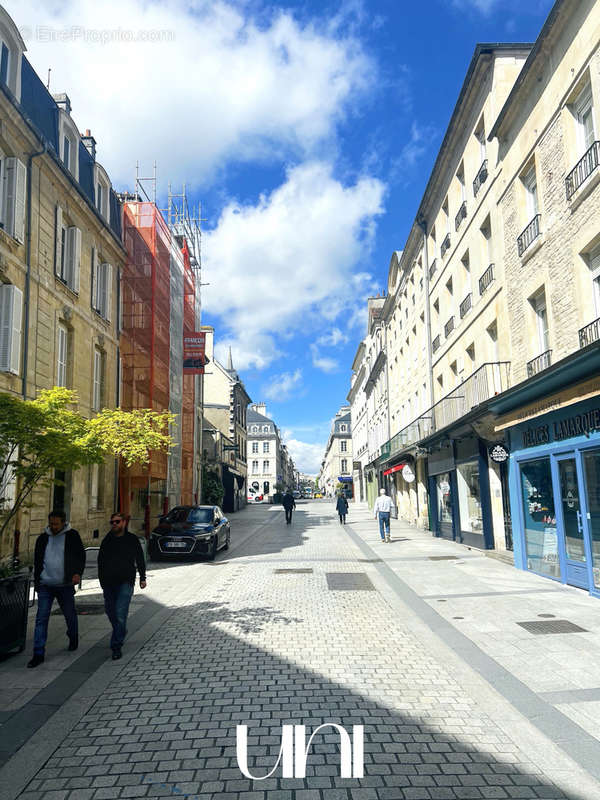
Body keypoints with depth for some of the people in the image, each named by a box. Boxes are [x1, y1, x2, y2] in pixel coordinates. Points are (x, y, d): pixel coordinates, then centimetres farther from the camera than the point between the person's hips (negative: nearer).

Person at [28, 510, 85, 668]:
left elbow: (81, 556, -1)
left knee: (70, 615, 13)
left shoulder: (72, 536, -2)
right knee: (41, 618, -5)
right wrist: (36, 581, 14)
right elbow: (37, 561, 16)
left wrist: (78, 573, -16)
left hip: (65, 585, -2)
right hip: (45, 585, 2)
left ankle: (73, 639, 39)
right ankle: (38, 654, 0)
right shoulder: (43, 538, 6)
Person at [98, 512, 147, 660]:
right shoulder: (107, 541, 8)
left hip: (125, 582, -4)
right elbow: (100, 561, 14)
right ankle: (121, 632, 39)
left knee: (120, 613, -13)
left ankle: (117, 646, -6)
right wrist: (101, 579, 8)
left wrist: (142, 578, 9)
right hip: (108, 582, 4)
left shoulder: (132, 539, 2)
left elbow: (140, 560, 9)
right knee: (110, 611, 13)